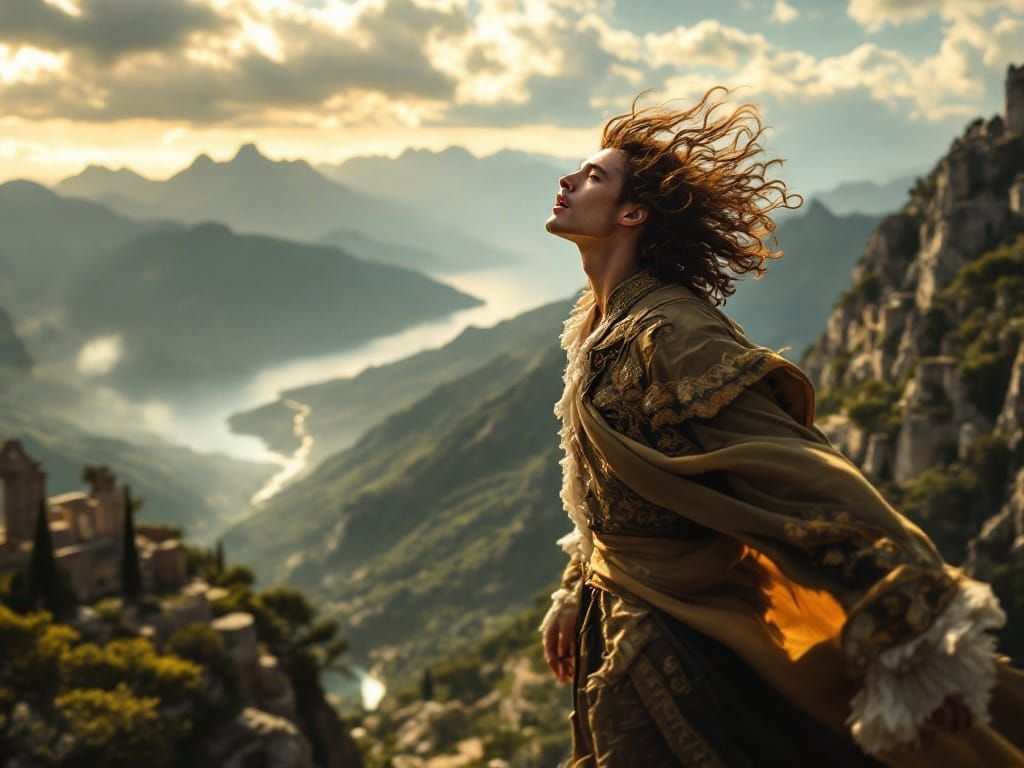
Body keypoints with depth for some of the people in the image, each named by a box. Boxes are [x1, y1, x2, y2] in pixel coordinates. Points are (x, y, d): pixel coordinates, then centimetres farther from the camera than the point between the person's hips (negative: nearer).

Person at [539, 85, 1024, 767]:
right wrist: (578, 594, 26)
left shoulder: (669, 334, -24)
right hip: (617, 632, 9)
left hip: (676, 653, -9)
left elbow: (803, 483, -31)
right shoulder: (598, 330, 6)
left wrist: (914, 638, -34)